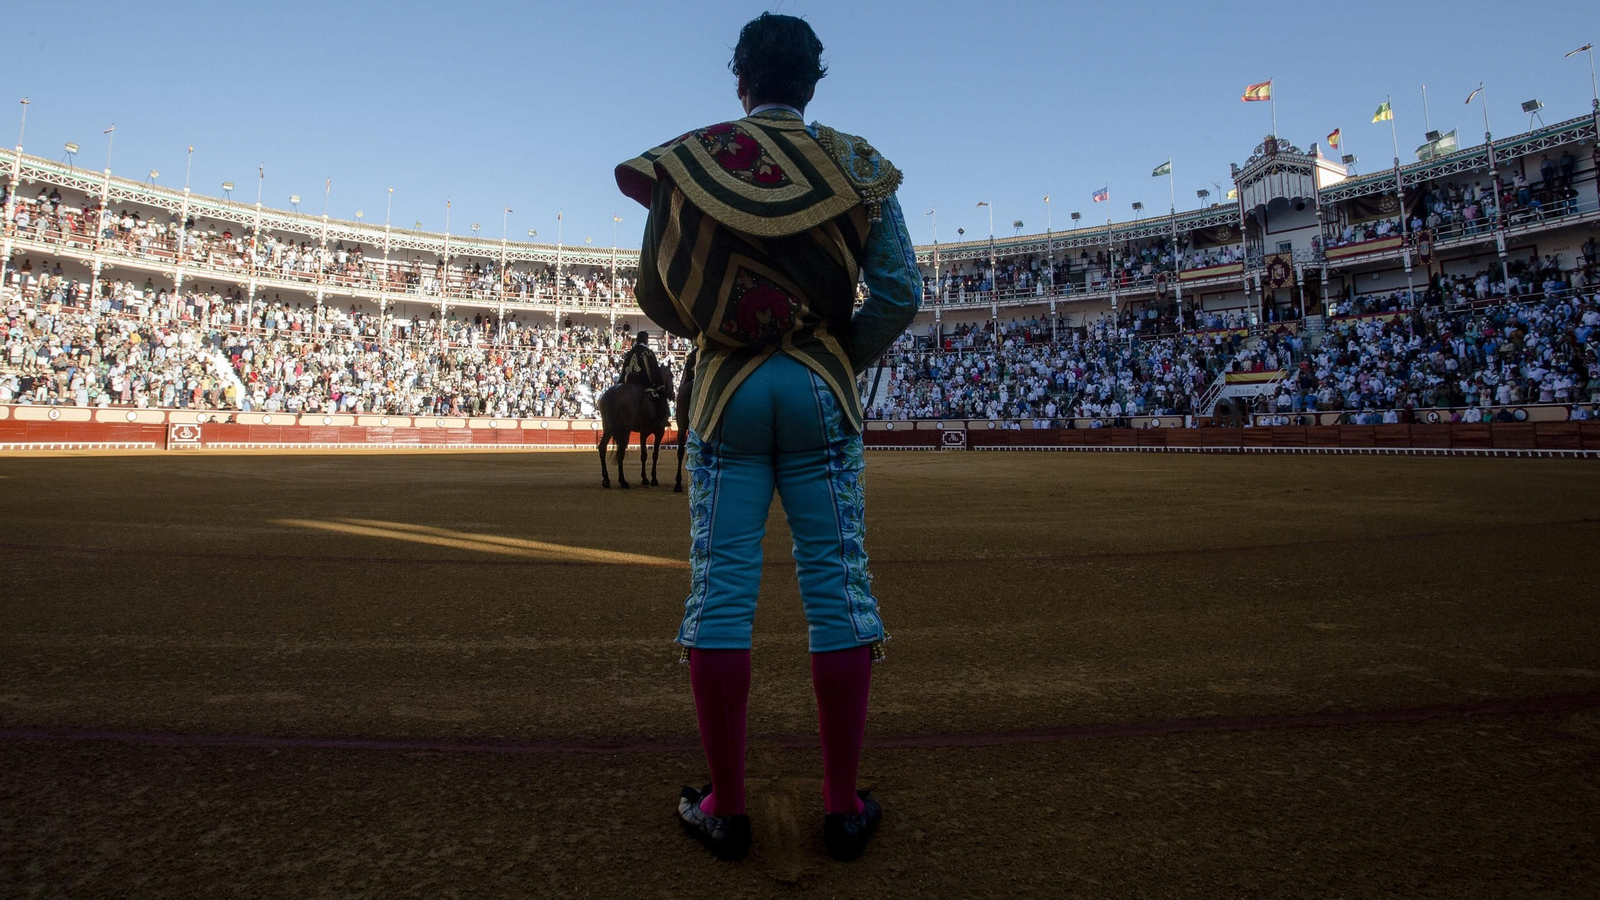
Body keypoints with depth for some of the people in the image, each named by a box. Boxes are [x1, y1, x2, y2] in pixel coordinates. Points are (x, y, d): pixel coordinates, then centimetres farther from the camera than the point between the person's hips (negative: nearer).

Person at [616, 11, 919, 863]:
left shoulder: (685, 160, 6)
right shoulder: (858, 164, 5)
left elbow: (654, 291, 5)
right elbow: (901, 291, -3)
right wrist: (845, 357, 11)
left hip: (725, 391, 0)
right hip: (822, 390, 0)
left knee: (718, 591, 4)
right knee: (837, 589, 5)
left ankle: (725, 808, 12)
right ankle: (843, 805, 13)